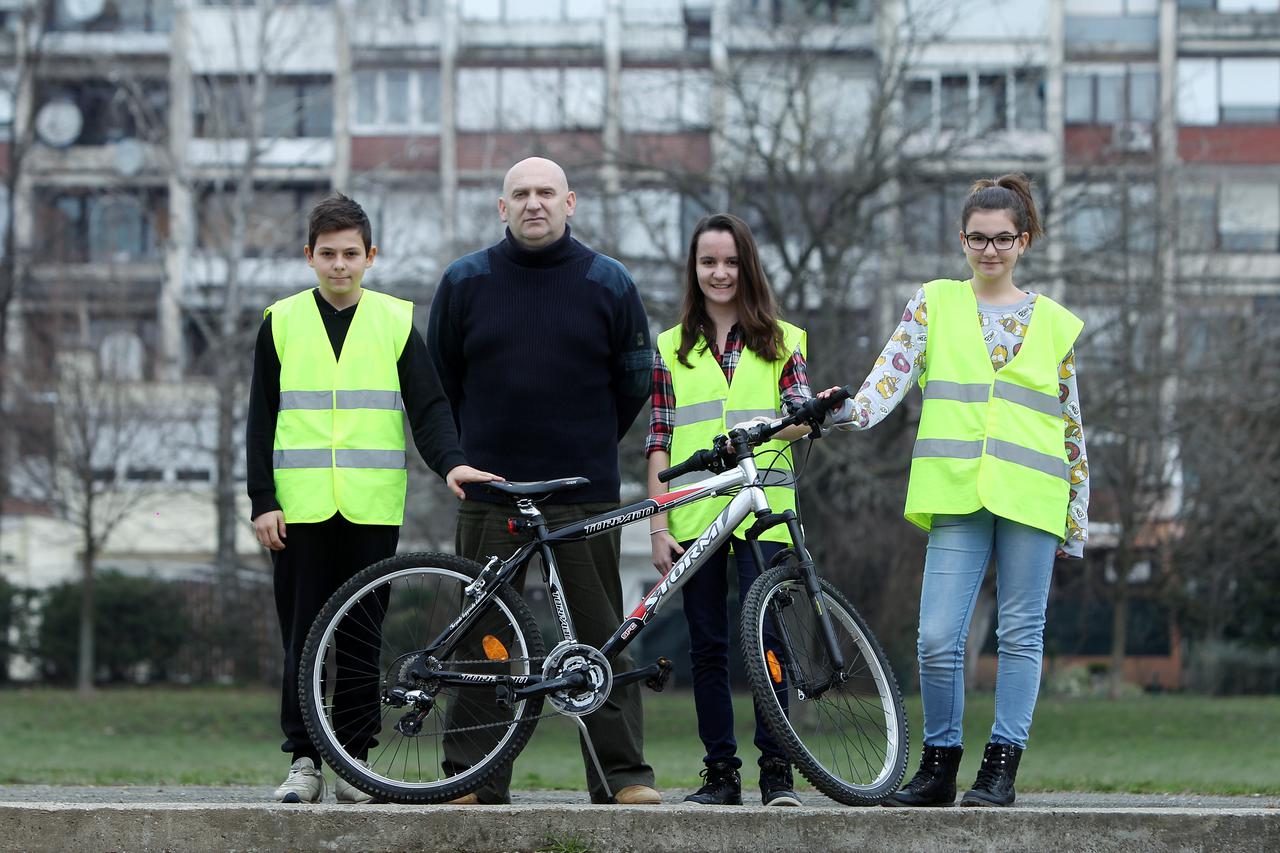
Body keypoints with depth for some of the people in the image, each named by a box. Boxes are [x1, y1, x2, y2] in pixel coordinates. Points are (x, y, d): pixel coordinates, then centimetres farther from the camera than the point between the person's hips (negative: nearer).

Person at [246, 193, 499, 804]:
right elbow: (261, 421, 8)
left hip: (372, 507, 0)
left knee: (362, 638, 2)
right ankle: (304, 760, 6)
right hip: (301, 504, 0)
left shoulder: (395, 321, 8)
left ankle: (356, 759, 8)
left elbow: (427, 405, 3)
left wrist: (450, 462, -14)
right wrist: (262, 501, 0)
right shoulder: (282, 323, 8)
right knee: (303, 637, 1)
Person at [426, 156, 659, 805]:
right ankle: (474, 777, 7)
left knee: (602, 635, 0)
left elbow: (634, 380, 13)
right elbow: (441, 381, 14)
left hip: (586, 493, 0)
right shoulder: (466, 281, 5)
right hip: (490, 495, 1)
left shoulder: (607, 283, 4)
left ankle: (623, 773, 3)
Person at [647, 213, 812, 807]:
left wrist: (784, 424, -22)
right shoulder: (672, 348, 13)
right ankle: (720, 772, 7)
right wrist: (658, 524, 1)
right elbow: (659, 440, 10)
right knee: (708, 646, 2)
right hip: (694, 515, 2)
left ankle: (776, 769, -4)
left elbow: (800, 415, 3)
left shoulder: (781, 341, 11)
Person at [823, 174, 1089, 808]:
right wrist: (852, 411, -22)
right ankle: (939, 765, 7)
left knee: (1020, 633, 0)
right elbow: (893, 372, -1)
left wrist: (1076, 523, 11)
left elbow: (1072, 428, 14)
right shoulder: (934, 304, 11)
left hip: (1030, 499, 0)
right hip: (958, 495, 0)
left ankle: (1001, 765, 5)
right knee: (938, 639, -7)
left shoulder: (1053, 323, 12)